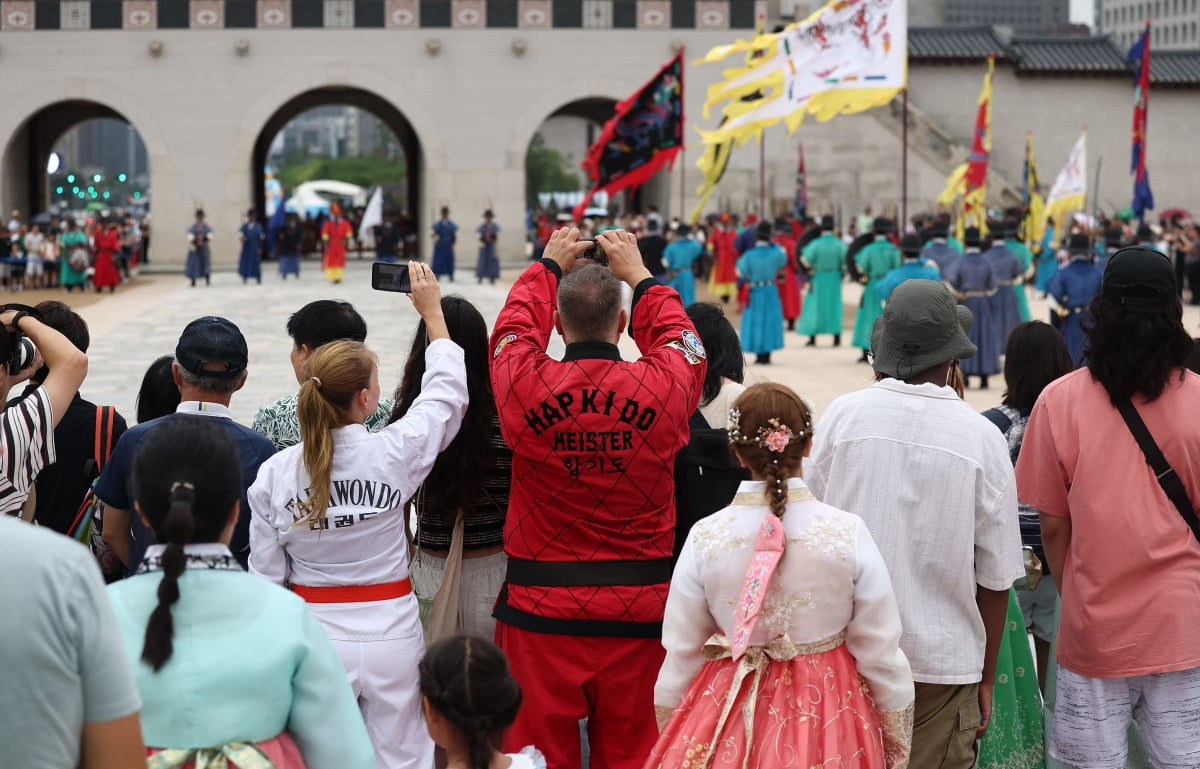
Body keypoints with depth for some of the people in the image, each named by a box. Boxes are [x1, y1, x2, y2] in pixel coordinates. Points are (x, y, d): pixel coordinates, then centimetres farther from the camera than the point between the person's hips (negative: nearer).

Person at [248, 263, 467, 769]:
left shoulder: (274, 474, -8)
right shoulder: (394, 453, -14)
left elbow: (267, 574, 0)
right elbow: (446, 393, 4)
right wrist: (433, 313, 14)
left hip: (315, 634, 1)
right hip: (391, 633, -1)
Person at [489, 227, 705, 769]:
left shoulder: (526, 385, -9)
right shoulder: (664, 386, -10)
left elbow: (513, 326, 14)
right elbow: (678, 335, 15)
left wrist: (549, 266, 30)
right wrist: (637, 272, 28)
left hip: (539, 607, 0)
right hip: (639, 612, 0)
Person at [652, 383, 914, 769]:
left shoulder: (704, 538, -12)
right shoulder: (848, 533, -15)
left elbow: (681, 654, -4)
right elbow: (881, 653, -9)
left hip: (729, 727, 1)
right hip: (830, 728, 0)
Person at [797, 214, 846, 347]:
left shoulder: (816, 244, -13)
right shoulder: (839, 244, -8)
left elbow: (805, 261, -12)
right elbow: (846, 261, -7)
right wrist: (842, 273, 10)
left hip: (818, 278, -2)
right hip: (834, 280, 2)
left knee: (815, 306, 7)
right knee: (835, 306, 10)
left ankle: (812, 339, 6)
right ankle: (837, 339, 7)